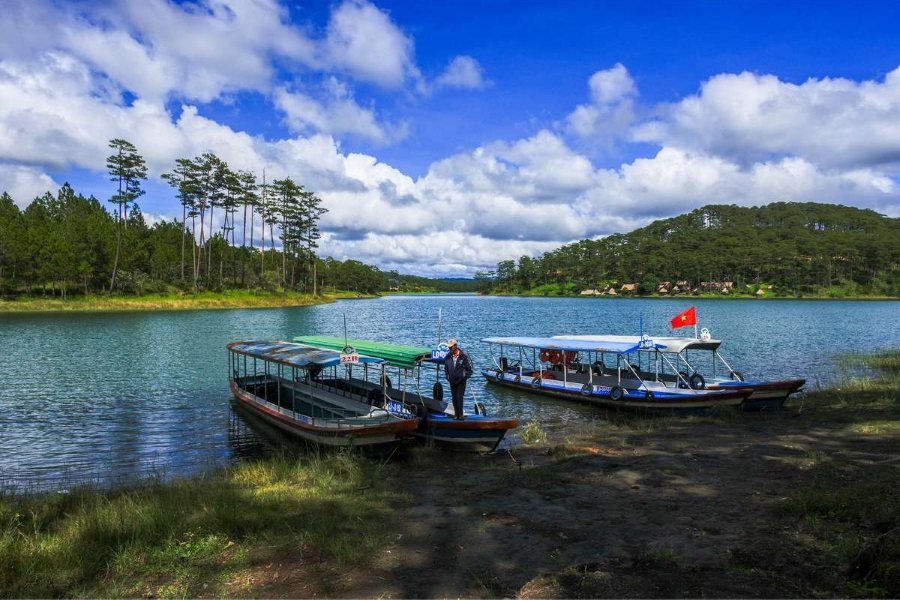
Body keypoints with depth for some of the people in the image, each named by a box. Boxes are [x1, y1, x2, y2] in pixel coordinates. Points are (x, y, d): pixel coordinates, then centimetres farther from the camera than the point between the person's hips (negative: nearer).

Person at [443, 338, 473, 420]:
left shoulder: (464, 356, -9)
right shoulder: (448, 357, 3)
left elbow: (470, 369, -3)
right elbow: (446, 368, 18)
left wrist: (464, 377, -8)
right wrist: (448, 377, 8)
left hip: (461, 381, -4)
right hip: (452, 381, 4)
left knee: (459, 397, -10)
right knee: (454, 398, 7)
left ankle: (460, 414, -5)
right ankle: (456, 414, 15)